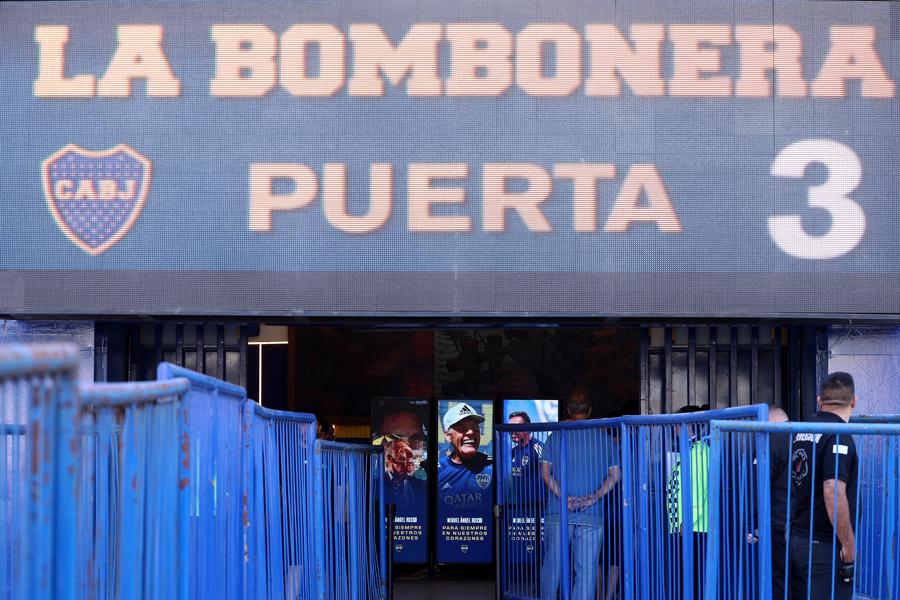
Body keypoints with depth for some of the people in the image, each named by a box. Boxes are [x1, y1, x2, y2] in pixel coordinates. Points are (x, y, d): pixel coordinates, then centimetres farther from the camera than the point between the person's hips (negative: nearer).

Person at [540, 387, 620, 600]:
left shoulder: (556, 436, 3)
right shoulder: (603, 437, 5)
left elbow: (545, 470, -4)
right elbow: (615, 473, 0)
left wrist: (563, 496, -9)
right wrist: (595, 496, -5)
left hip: (559, 511, 0)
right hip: (592, 516, 0)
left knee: (552, 565, 8)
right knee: (586, 568, 1)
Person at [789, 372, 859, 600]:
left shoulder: (801, 433, 11)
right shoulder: (839, 436, -14)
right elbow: (833, 492, -23)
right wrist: (849, 544, -18)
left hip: (798, 538, 8)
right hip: (826, 546, -8)